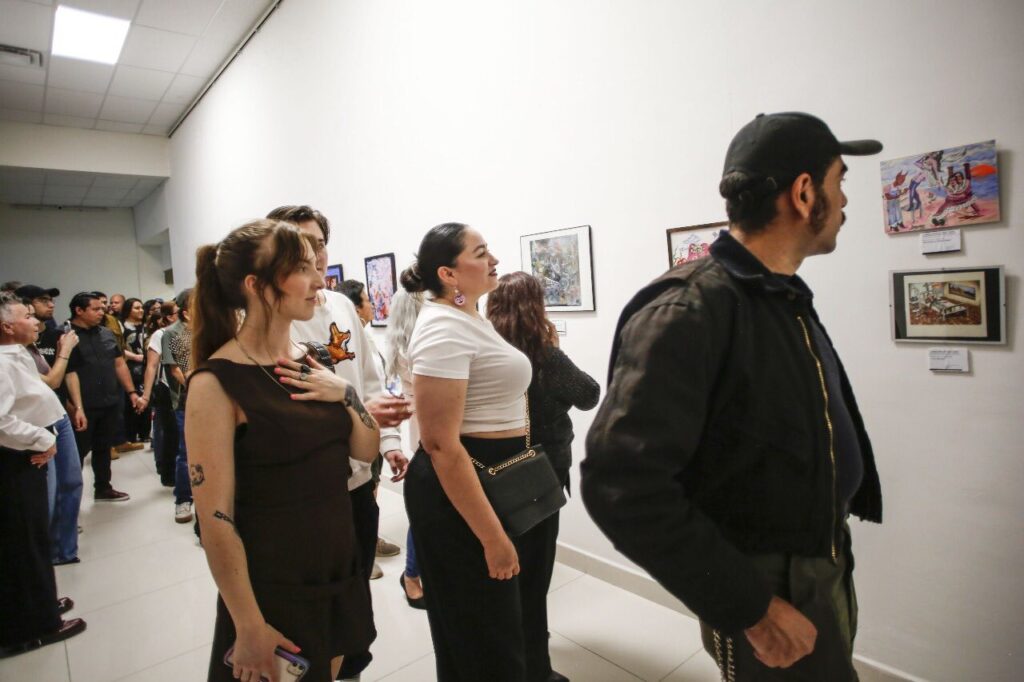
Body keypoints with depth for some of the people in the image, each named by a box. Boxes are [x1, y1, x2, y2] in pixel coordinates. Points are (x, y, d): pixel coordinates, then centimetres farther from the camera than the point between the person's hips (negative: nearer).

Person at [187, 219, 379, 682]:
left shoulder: (310, 363, 1)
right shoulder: (217, 382, -19)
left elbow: (366, 450, 4)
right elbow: (215, 518, -18)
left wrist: (344, 392, -14)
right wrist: (250, 629, -15)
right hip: (272, 589, -6)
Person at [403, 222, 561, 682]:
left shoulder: (470, 318, 11)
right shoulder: (444, 328, -21)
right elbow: (441, 445, -27)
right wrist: (492, 537, -26)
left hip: (497, 483, 10)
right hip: (460, 493, -10)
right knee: (485, 642, 10)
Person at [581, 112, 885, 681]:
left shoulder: (789, 299, 6)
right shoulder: (691, 310, -25)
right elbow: (622, 482, -33)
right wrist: (750, 608, -24)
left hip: (830, 571, 9)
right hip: (769, 591, -9)